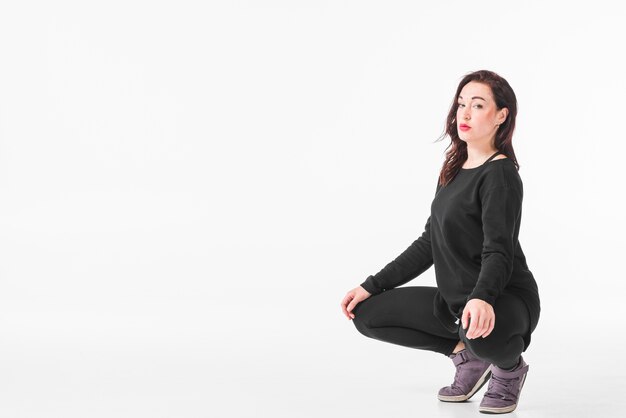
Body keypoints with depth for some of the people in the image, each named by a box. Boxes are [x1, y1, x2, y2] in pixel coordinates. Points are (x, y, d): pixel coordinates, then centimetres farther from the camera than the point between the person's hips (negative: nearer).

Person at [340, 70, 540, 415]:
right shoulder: (453, 170, 10)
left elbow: (498, 251, -26)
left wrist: (482, 298, -47)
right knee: (367, 313, 0)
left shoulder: (500, 174, -15)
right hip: (454, 297, 8)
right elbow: (429, 244, 14)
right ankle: (466, 355, 9)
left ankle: (509, 367, -2)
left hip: (505, 299, -8)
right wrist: (372, 286, 8)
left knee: (483, 332, -41)